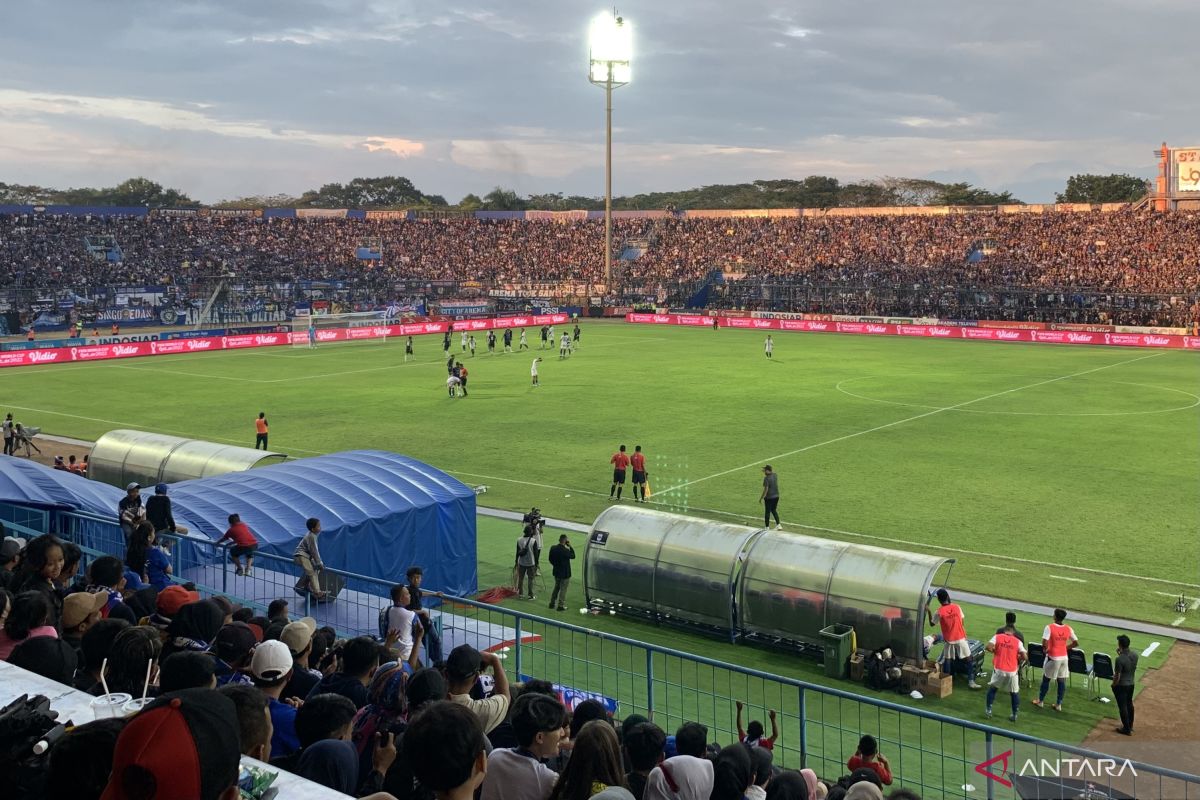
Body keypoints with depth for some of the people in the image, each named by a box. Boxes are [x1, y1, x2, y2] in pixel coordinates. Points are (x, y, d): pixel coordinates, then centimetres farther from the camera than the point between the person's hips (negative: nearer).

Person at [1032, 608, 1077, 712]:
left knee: (1046, 679, 11)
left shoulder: (1049, 627, -16)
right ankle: (1059, 704, 14)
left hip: (1053, 658, -4)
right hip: (1064, 658, 4)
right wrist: (1065, 647, 12)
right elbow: (1075, 643, 4)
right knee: (1062, 681, 9)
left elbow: (1044, 643, -24)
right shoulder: (1068, 628, -1)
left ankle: (1040, 701, 22)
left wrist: (1046, 649, -5)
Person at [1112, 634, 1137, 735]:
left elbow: (1117, 676, -23)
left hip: (1121, 686, -7)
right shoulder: (1135, 655, -8)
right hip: (1131, 684, 7)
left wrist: (1113, 685, -4)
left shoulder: (1120, 659, -29)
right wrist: (1120, 654, 3)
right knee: (1129, 704, 22)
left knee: (1122, 707, 7)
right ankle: (1130, 726, 37)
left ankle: (1127, 729, 16)